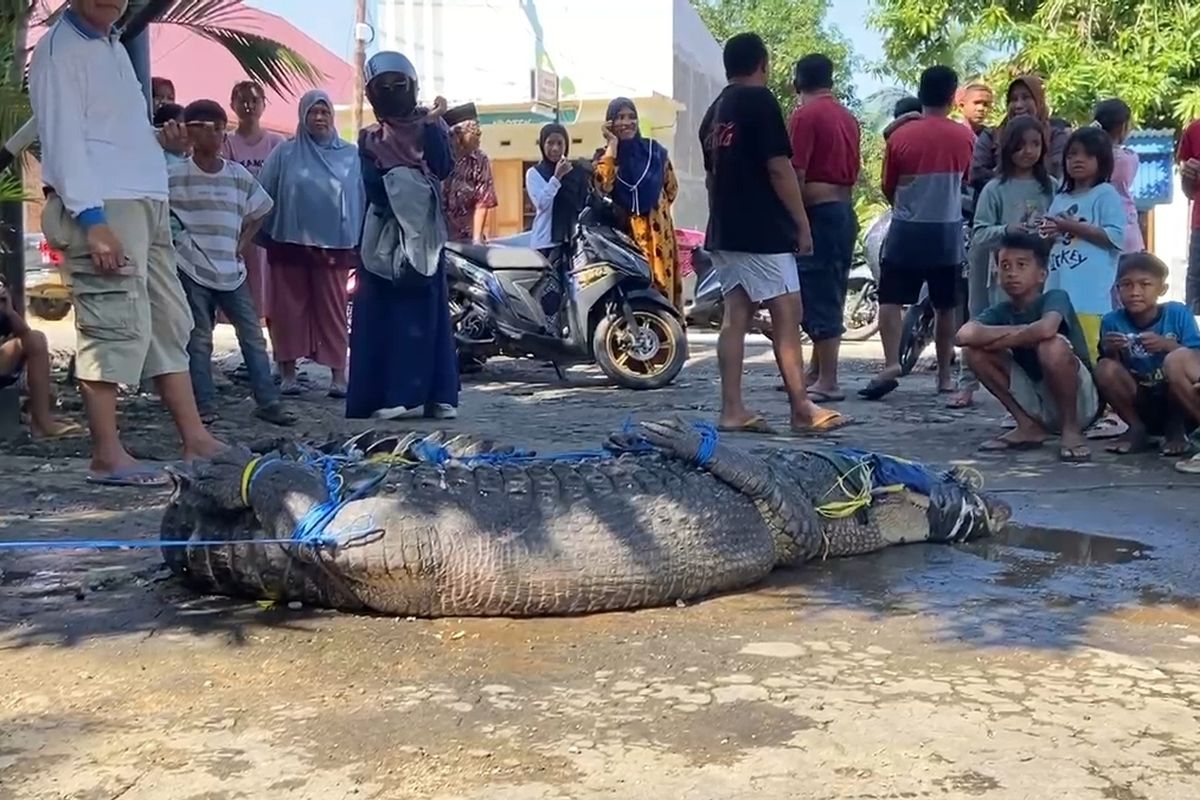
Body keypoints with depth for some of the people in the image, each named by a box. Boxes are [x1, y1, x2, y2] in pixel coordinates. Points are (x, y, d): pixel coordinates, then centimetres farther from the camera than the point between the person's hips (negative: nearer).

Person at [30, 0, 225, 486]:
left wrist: (160, 139, 5)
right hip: (102, 208, -9)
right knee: (114, 325, -11)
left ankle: (196, 441, 12)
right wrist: (92, 220, -21)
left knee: (169, 323, 8)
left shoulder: (112, 46, 21)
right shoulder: (60, 48, -4)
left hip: (143, 203, 9)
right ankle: (107, 458, -5)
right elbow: (62, 137, -13)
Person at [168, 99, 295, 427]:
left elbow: (258, 212, 18)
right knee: (199, 340, 1)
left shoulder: (240, 176, 5)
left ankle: (268, 402, 5)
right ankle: (204, 405, 8)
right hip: (193, 270, -3)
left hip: (231, 271, 3)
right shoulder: (174, 176, -4)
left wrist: (240, 243, 9)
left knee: (253, 335, 1)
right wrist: (175, 236, -1)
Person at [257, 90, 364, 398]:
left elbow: (363, 199, 7)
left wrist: (360, 243, 4)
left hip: (334, 245, 0)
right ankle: (288, 372, 12)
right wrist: (266, 237, 3)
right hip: (290, 243, 0)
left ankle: (338, 374, 5)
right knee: (289, 308, 3)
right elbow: (264, 196, 6)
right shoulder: (285, 153, 4)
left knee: (333, 310, 0)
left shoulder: (351, 155, 6)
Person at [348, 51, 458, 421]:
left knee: (427, 311, -3)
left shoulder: (431, 127, 7)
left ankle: (437, 394, -2)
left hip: (424, 234, -1)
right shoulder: (370, 140, 9)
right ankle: (387, 394, -1)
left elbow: (444, 169, -10)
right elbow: (374, 188, -6)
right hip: (384, 237, 1)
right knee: (381, 315, -3)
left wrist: (433, 128, -19)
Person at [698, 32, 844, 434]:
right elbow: (779, 168, -14)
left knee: (735, 316, 6)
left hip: (725, 231, 8)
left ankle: (733, 409, 4)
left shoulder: (714, 111, 16)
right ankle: (802, 409, -3)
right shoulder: (760, 100, -8)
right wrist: (802, 224, -9)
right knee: (787, 315, -5)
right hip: (762, 231, -8)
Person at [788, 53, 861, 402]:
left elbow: (796, 175, -15)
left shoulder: (805, 115, -10)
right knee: (829, 296, 14)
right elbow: (853, 171, 17)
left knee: (818, 298, -5)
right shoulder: (847, 117, 14)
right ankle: (816, 371, 23)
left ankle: (828, 382, -4)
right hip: (845, 211, 9)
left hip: (818, 213, -9)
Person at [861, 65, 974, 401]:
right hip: (948, 231, 2)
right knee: (946, 306, 11)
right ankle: (945, 375, 17)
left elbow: (888, 188, 4)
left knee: (891, 299, 1)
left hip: (907, 230, -2)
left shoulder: (900, 137, -6)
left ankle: (891, 363, -18)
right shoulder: (963, 137, -1)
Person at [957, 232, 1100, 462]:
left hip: (1080, 402, -5)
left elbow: (1046, 329, -38)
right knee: (973, 349, -9)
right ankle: (1029, 426, 0)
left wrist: (997, 339, -20)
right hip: (1038, 405, 5)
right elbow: (965, 335, -22)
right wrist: (1018, 331, -22)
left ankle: (1071, 430, -12)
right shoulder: (1001, 311, -1)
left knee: (1052, 345, -34)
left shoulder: (1055, 297, -13)